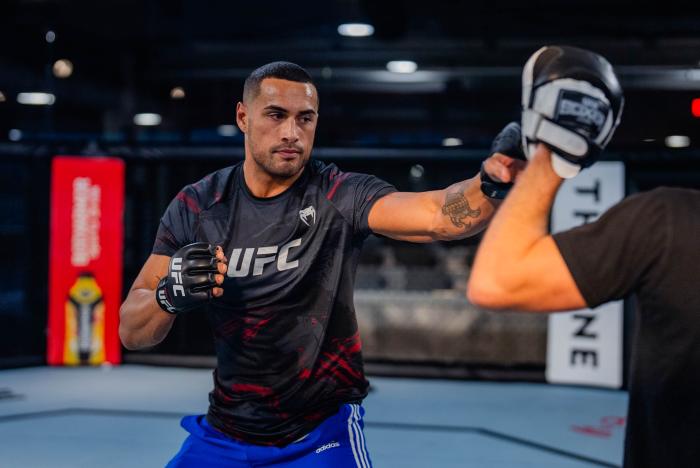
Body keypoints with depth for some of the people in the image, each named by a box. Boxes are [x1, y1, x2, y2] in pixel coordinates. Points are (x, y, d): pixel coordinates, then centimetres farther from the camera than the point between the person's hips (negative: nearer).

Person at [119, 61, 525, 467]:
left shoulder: (340, 197, -14)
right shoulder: (197, 207, -5)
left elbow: (437, 216, -33)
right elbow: (131, 333, -4)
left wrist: (490, 182, -53)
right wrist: (170, 294, -24)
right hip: (224, 435, 3)